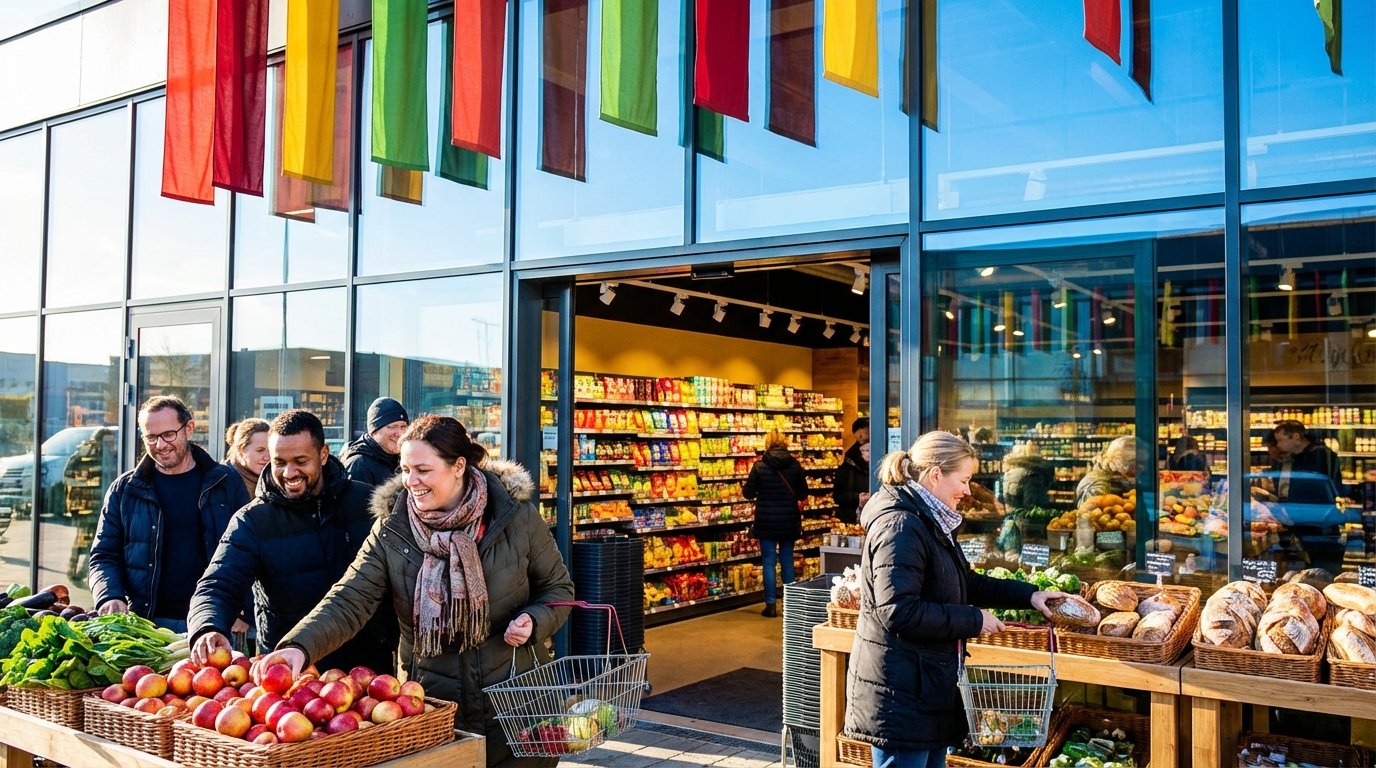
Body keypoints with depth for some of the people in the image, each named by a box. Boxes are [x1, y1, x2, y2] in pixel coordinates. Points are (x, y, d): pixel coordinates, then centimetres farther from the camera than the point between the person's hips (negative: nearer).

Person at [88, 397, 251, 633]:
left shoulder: (226, 483, 6)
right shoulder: (125, 489, 9)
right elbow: (103, 556, 9)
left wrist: (242, 613, -6)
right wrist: (111, 598, -11)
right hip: (145, 624, 1)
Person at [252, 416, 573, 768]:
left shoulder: (517, 515, -9)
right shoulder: (390, 530, -5)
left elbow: (557, 587, 3)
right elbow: (348, 601, -14)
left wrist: (533, 622, -17)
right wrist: (299, 646, -31)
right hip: (431, 711, 1)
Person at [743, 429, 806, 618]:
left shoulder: (760, 466, -10)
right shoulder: (795, 465, -4)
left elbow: (748, 493, -4)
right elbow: (803, 494, 3)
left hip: (766, 520, -2)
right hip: (789, 520, 2)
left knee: (769, 561, 4)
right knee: (787, 560, 12)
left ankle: (771, 605, 4)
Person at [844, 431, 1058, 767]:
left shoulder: (931, 523, 12)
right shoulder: (901, 527, -21)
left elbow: (966, 583, 21)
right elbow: (899, 611, -28)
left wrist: (1027, 595, 10)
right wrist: (973, 620, -19)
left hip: (926, 684, 11)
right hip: (899, 691, -10)